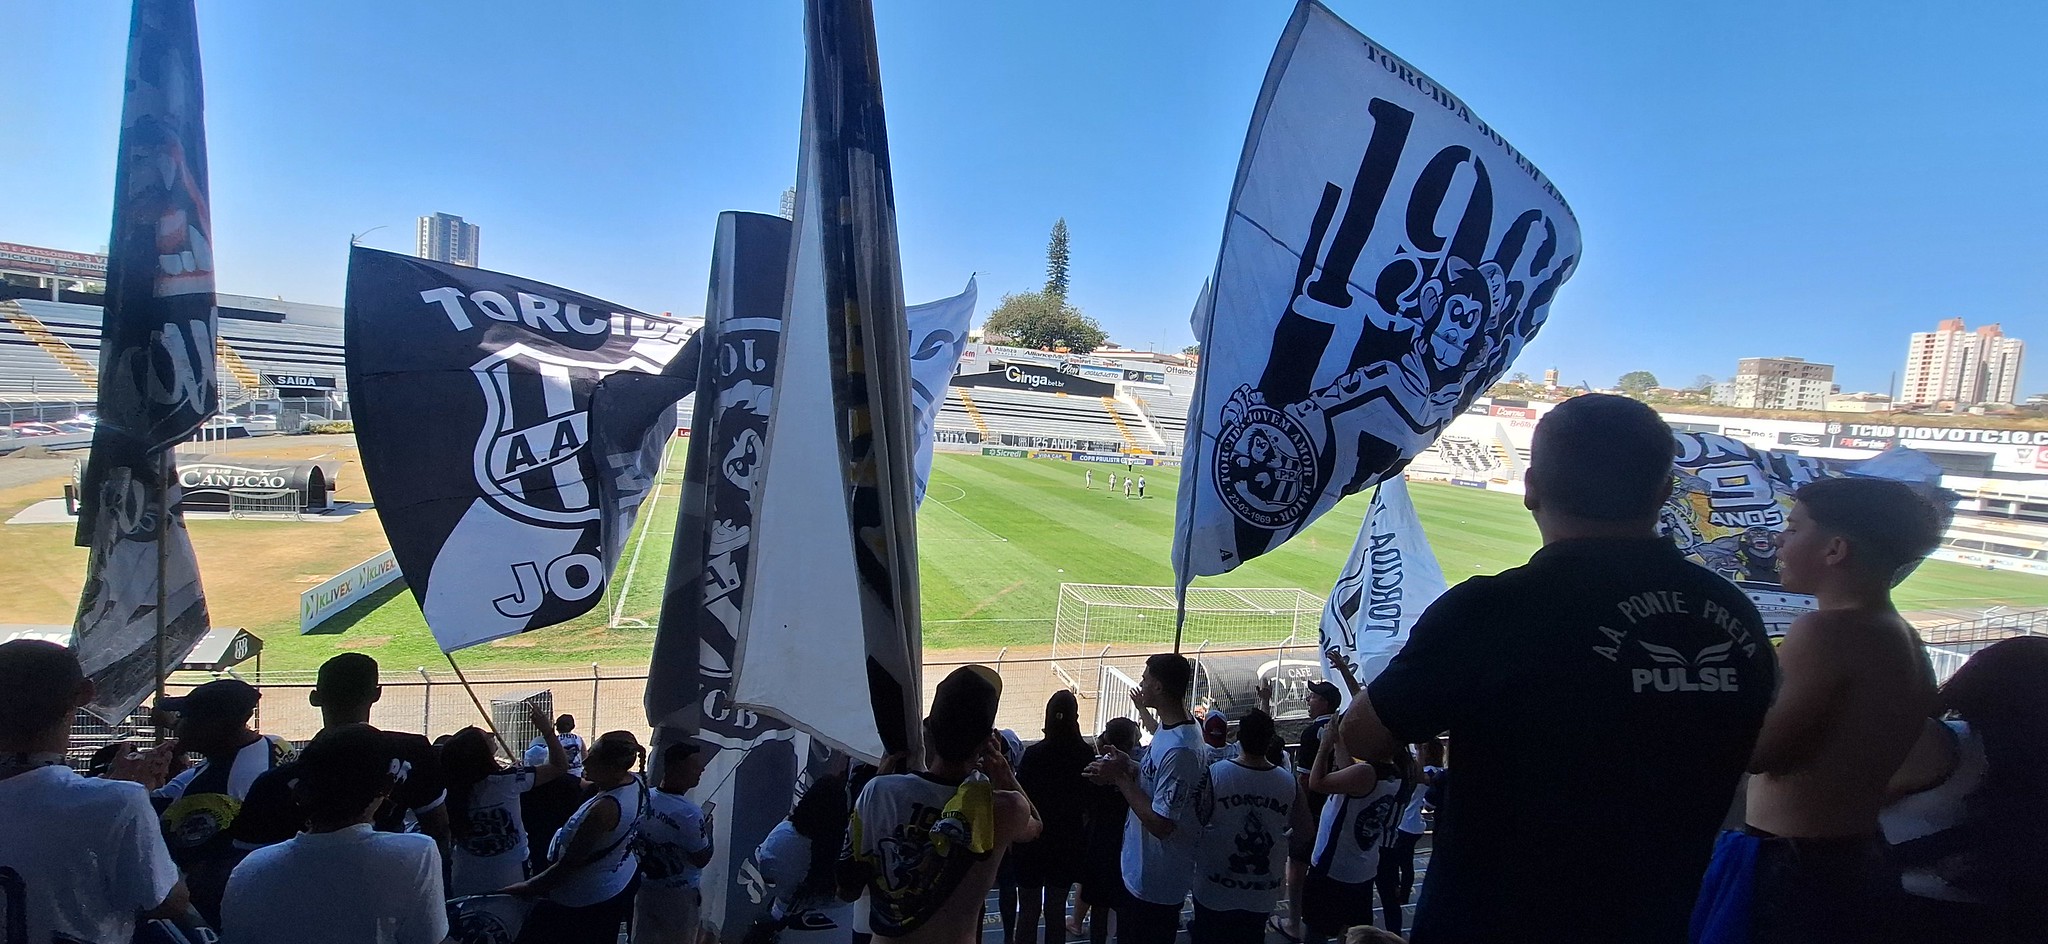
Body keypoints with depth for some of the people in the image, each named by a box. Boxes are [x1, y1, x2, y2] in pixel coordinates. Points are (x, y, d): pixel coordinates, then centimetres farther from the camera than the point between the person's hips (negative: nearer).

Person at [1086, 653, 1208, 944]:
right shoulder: (1170, 727, 0)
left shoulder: (1180, 750, -31)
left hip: (1155, 885, -9)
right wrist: (1127, 767, -7)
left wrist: (1120, 778, -23)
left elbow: (1160, 824, -29)